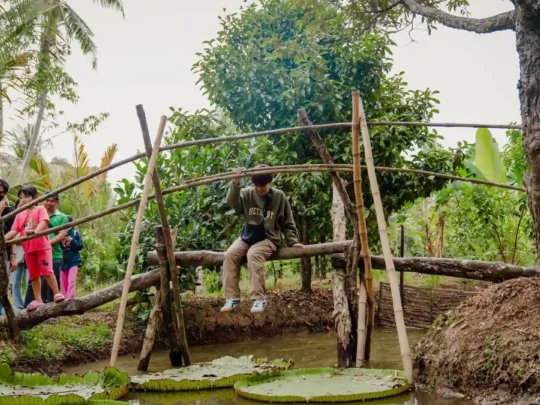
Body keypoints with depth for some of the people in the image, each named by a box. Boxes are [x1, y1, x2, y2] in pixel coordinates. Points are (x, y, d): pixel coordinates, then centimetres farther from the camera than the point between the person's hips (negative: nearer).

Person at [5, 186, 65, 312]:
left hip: (43, 246, -5)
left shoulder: (40, 209, -1)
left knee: (47, 271, -11)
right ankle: (38, 300, 14)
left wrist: (35, 231, -38)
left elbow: (43, 222, -19)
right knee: (33, 275, 9)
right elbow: (14, 231, 3)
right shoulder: (19, 215, 10)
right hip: (28, 249, 5)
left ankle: (57, 294, -2)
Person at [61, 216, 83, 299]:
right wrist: (61, 244, -19)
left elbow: (80, 246, -2)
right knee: (64, 283, 7)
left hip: (73, 261, -3)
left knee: (71, 281, -14)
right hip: (63, 262, 3)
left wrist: (72, 241, -17)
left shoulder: (75, 233, 0)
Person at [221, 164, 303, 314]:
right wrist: (236, 184, -32)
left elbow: (288, 223, 4)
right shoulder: (248, 194, 2)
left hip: (268, 238, -4)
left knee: (253, 254, -35)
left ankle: (259, 299, -34)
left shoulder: (279, 196, -3)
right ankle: (232, 297, -19)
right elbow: (233, 203, -19)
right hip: (247, 236, 4)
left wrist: (293, 241, -8)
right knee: (230, 254, -23)